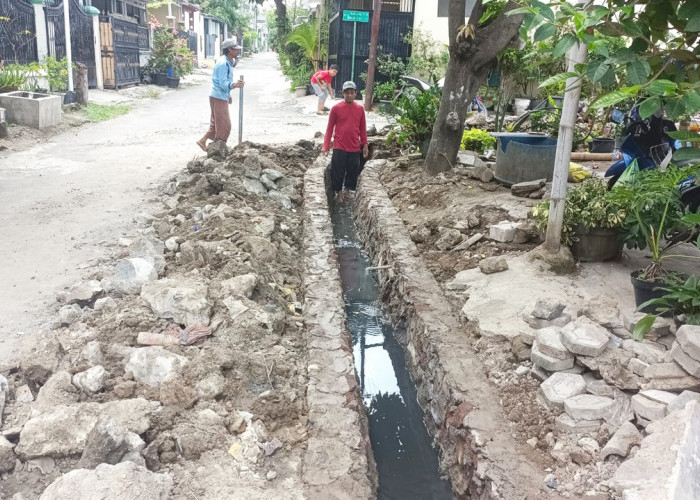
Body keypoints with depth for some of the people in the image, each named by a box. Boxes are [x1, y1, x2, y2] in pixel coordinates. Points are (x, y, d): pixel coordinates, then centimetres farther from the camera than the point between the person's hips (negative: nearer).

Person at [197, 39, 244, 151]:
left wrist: (228, 95, 28)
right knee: (224, 125, -6)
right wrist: (234, 85, -45)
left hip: (222, 97, 10)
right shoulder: (223, 64, -19)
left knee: (216, 123, 18)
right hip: (218, 97, -10)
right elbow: (223, 83, -27)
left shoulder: (228, 62, 13)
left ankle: (203, 141, 25)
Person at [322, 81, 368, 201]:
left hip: (355, 147, 3)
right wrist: (326, 145, -4)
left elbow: (363, 128, 10)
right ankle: (338, 191, 22)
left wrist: (365, 144, 11)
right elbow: (330, 127, -1)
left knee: (353, 171, 11)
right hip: (339, 147, -2)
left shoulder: (360, 108, 3)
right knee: (338, 171, 4)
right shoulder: (336, 108, -5)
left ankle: (348, 189, 30)